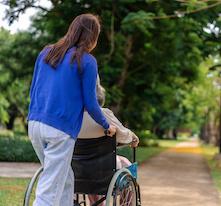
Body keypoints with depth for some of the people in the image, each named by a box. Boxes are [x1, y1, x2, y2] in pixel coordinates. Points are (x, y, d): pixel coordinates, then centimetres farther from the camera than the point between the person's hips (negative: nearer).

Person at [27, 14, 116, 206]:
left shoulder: (46, 53, 13)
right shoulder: (86, 61, -3)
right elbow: (90, 103, -1)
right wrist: (107, 126, 14)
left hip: (35, 124, 7)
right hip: (61, 130, -6)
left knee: (66, 179, 19)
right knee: (49, 190, -5)